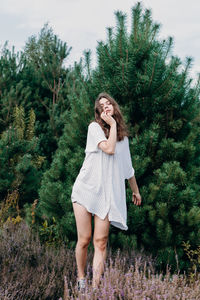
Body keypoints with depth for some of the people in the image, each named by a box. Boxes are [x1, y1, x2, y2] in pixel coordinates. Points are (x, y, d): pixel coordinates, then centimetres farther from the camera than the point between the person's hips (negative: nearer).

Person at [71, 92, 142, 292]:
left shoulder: (123, 135, 16)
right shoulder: (94, 127, 0)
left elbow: (127, 166, 25)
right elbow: (109, 149, -16)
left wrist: (135, 190, 30)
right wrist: (112, 124, -5)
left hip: (108, 193, 3)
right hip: (86, 188, -3)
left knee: (100, 241, -8)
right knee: (84, 239, -3)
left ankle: (95, 286, -11)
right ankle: (81, 279, 16)